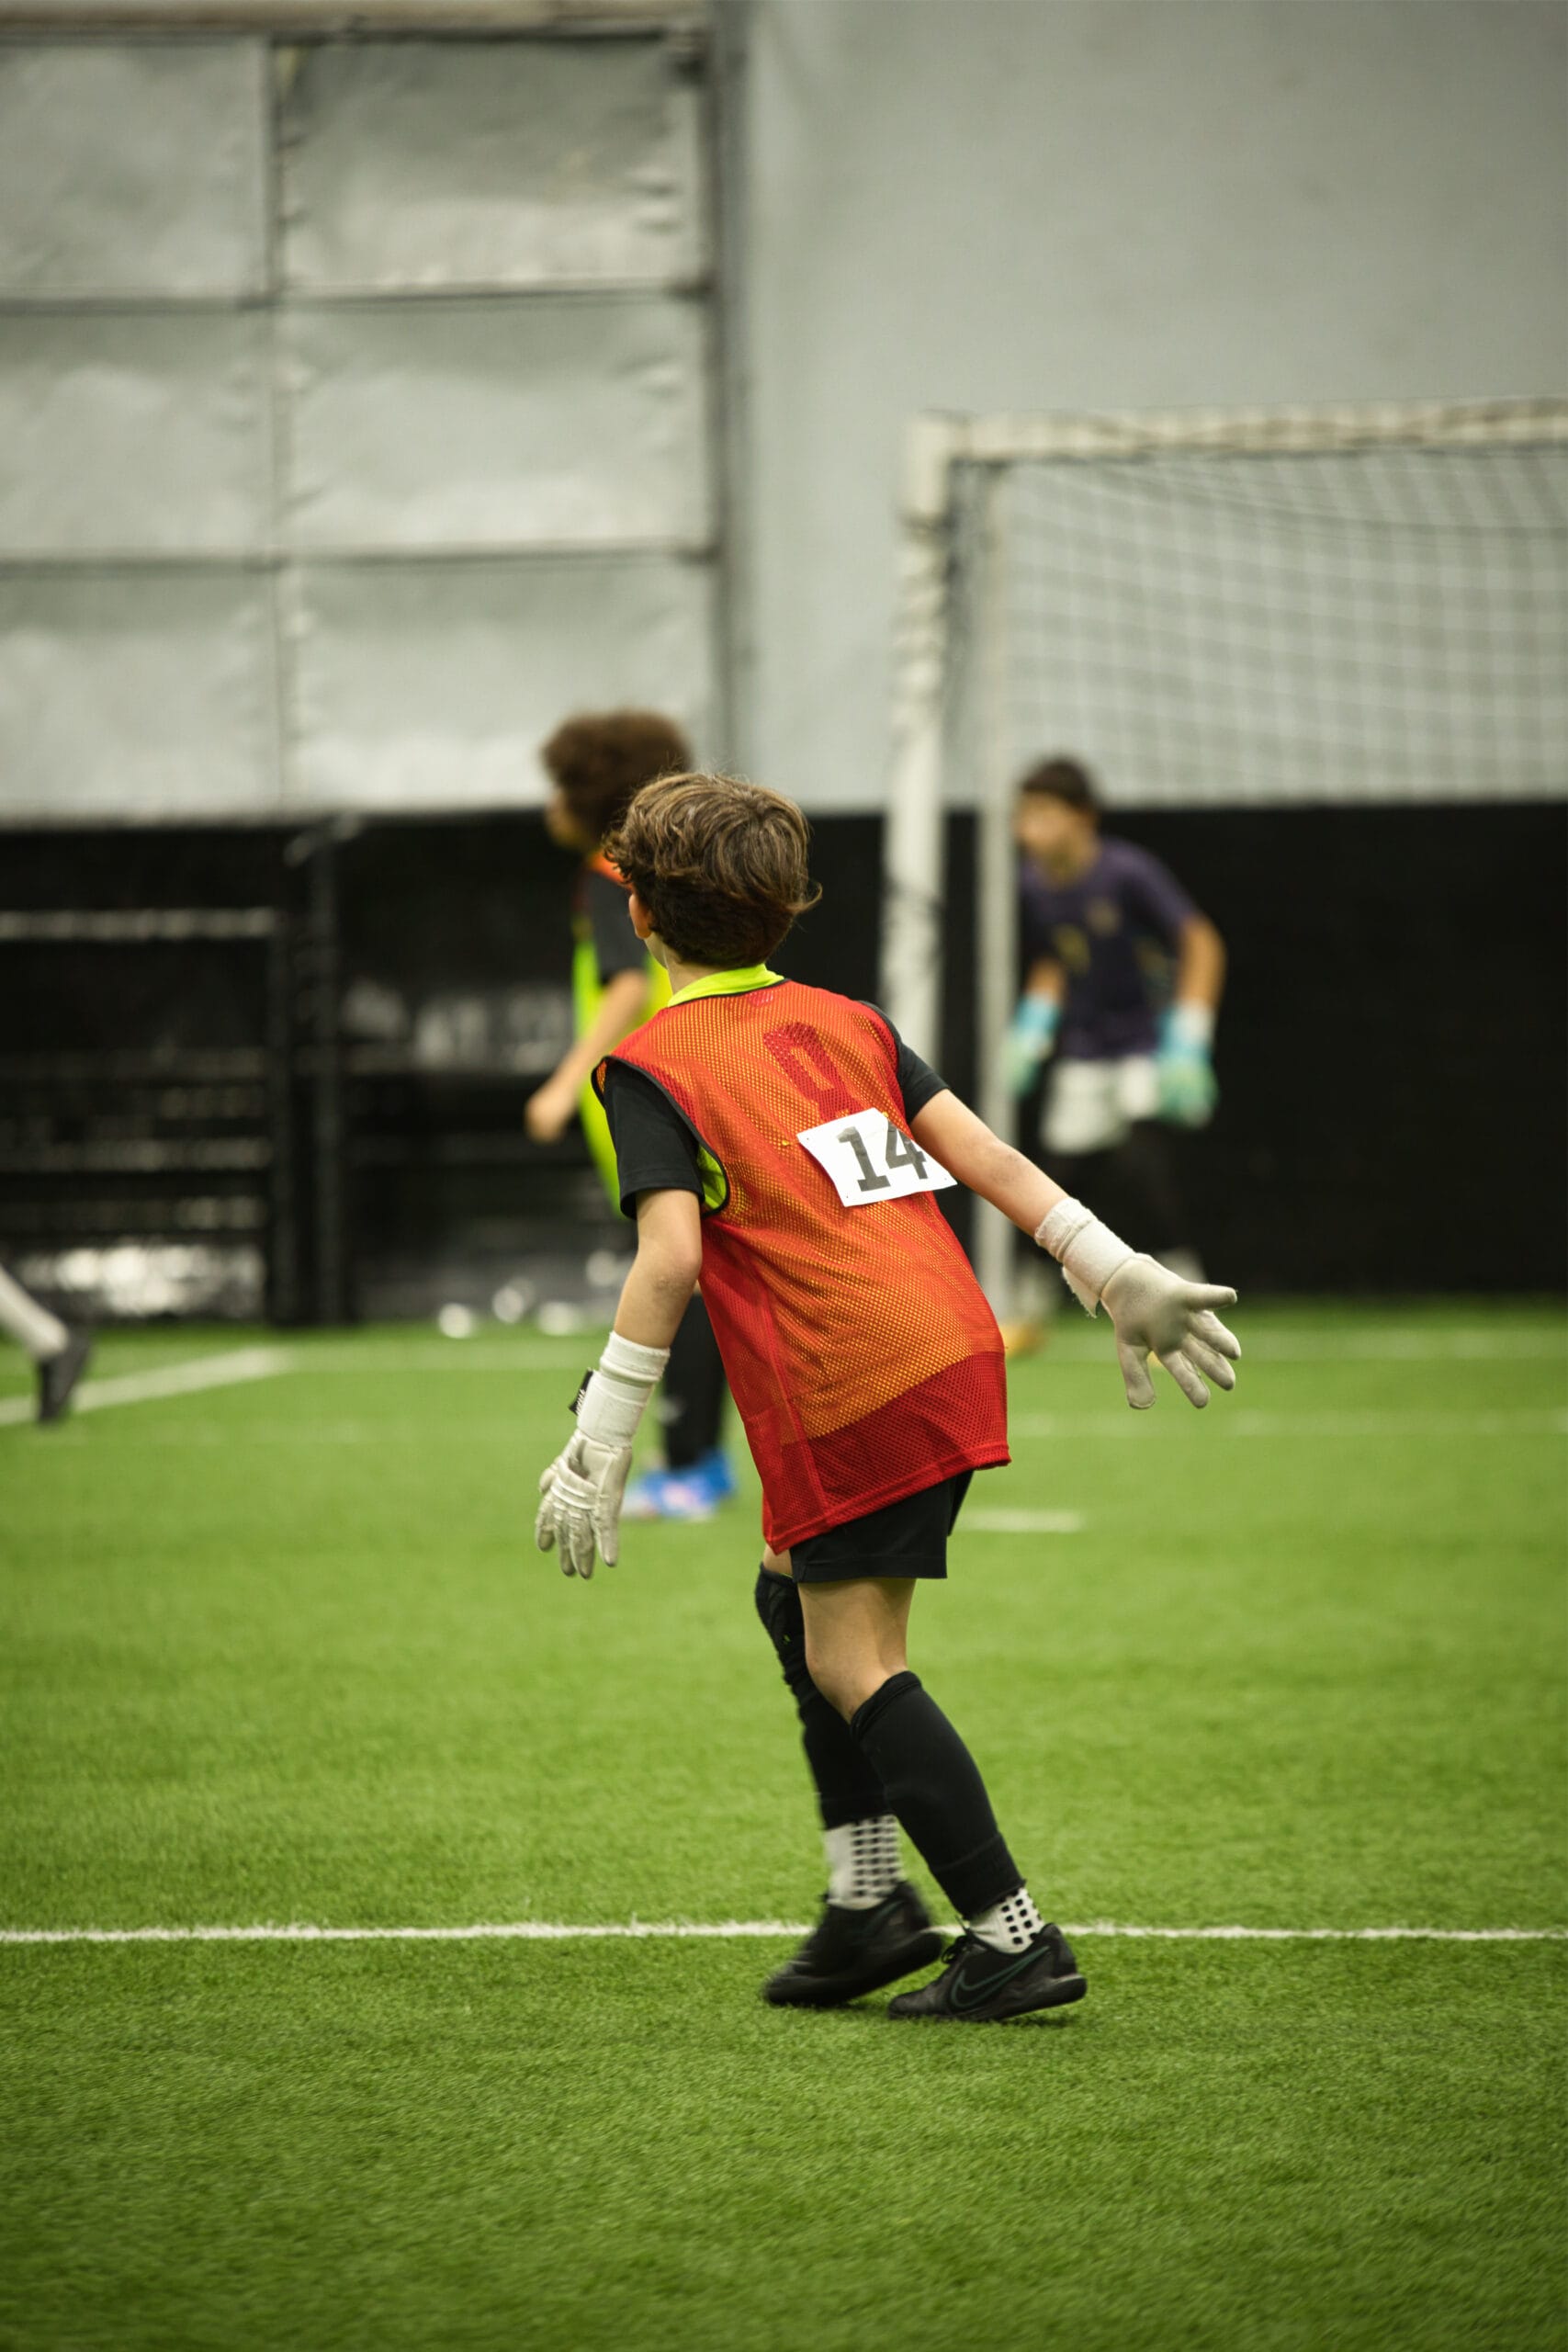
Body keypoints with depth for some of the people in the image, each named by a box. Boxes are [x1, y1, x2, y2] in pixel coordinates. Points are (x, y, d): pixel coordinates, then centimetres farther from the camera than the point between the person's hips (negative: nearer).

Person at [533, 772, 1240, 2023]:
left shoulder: (648, 1067, -3)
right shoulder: (846, 1021, 16)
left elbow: (671, 1258, -14)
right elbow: (981, 1151, 10)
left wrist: (598, 1447, -12)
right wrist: (1120, 1275, 13)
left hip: (848, 1389, -8)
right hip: (959, 1352, 8)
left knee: (854, 1665, -1)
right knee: (796, 1592, 22)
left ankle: (1012, 1934, -5)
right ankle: (869, 1897, 19)